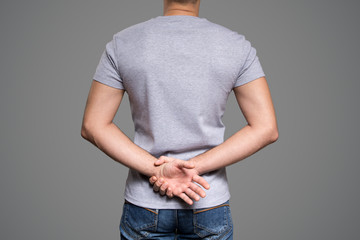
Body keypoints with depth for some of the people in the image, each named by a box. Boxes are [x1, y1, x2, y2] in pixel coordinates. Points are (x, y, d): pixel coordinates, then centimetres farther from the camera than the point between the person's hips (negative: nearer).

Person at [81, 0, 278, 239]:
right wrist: (194, 166, -15)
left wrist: (157, 169, -13)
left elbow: (93, 126, -8)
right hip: (210, 208, 0)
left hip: (145, 206, 0)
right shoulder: (237, 46, -7)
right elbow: (266, 129, -11)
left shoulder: (122, 43, -7)